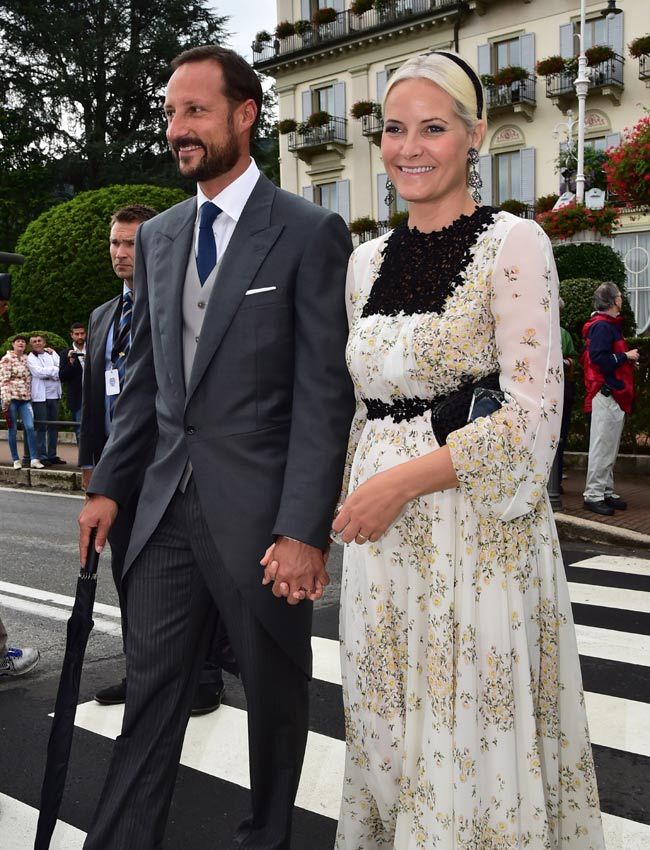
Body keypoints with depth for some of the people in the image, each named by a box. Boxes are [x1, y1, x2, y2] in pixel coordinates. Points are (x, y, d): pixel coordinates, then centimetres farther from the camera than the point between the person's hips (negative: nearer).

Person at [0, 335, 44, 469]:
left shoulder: (27, 359, 13)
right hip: (12, 397, -4)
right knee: (12, 429, 3)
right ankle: (16, 460, 11)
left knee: (30, 427, -8)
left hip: (25, 398, 4)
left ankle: (34, 459, -6)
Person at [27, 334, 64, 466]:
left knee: (54, 426, 8)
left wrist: (53, 354, -3)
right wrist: (55, 370, -8)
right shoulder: (30, 358, 1)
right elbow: (39, 372, -15)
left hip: (54, 395, 5)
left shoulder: (51, 354, 15)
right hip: (40, 396, -5)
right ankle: (41, 456, -3)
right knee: (41, 427, -6)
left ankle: (52, 455, 16)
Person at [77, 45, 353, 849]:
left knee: (274, 693, 14)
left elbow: (324, 392, -12)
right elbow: (144, 376, 15)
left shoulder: (309, 232, -8)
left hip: (259, 509, -4)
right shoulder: (157, 236, 11)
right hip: (168, 503, 5)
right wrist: (108, 483, 10)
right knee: (149, 692, 12)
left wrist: (303, 529, -17)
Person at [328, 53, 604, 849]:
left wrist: (405, 481, -17)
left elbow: (533, 417, -14)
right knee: (385, 732, 16)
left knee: (469, 742, 6)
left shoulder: (513, 244, -8)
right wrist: (357, 500, 15)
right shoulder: (367, 261, 10)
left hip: (477, 527, -5)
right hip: (382, 536, 6)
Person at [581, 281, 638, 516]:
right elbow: (599, 358, -23)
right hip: (606, 394, -11)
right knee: (602, 447, -7)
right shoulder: (602, 326, -13)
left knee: (610, 448, 14)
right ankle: (593, 495, -2)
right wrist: (626, 356, -12)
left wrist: (629, 359, 4)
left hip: (615, 395, 11)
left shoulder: (610, 325, 20)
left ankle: (607, 492, 20)